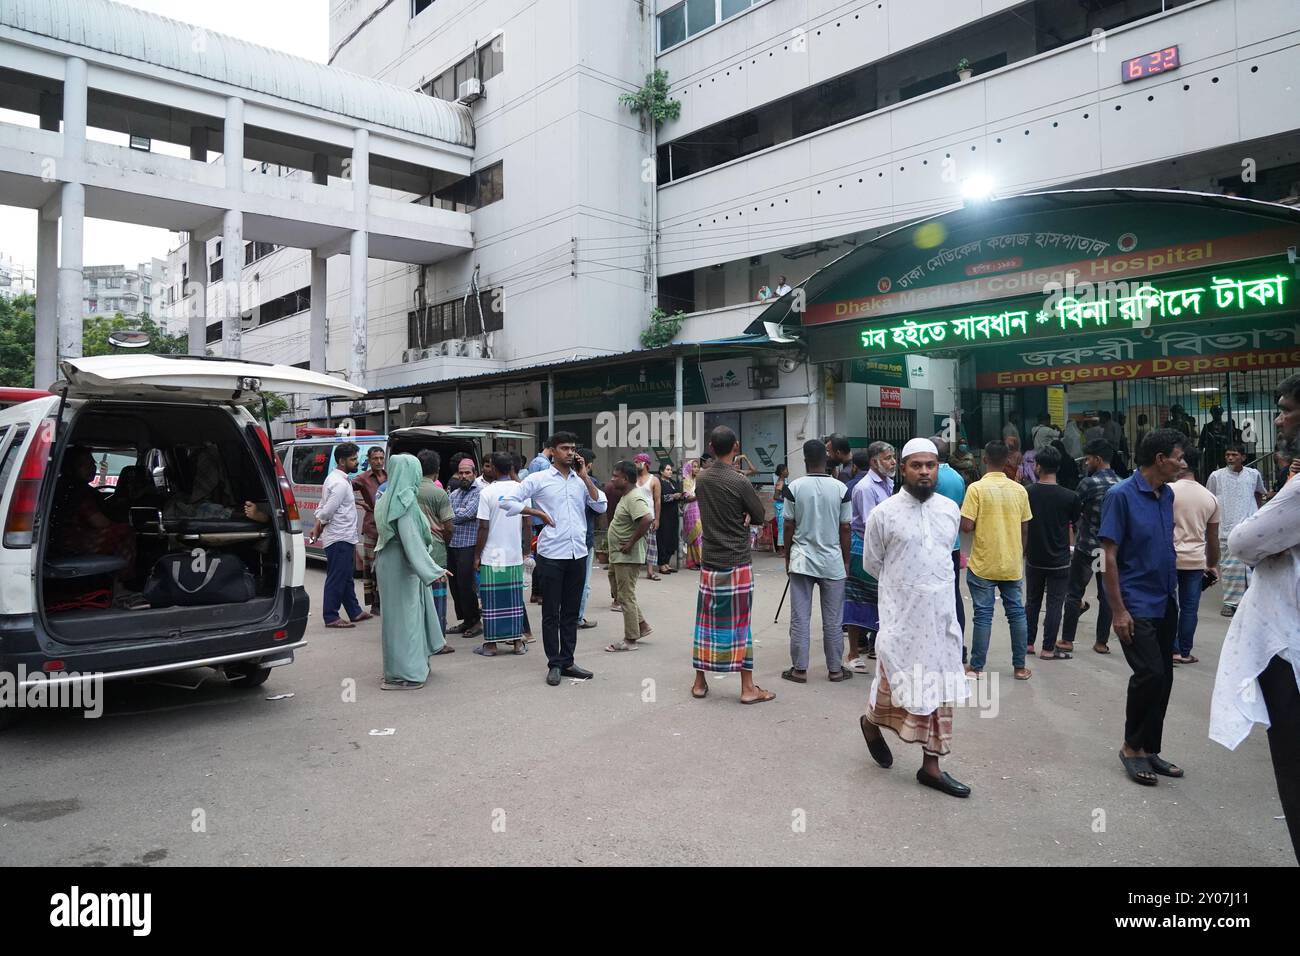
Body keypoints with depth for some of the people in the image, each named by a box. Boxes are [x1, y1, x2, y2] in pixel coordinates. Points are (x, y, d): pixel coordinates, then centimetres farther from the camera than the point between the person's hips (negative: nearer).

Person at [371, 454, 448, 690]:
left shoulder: (389, 498, 9)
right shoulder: (406, 501, -19)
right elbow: (411, 539, -26)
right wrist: (432, 570, -27)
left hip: (390, 562, 10)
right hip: (402, 566, -10)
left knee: (399, 614, 17)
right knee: (404, 614, -2)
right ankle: (402, 674, 4)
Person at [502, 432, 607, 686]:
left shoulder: (581, 480, 9)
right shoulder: (539, 479, -3)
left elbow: (602, 506, 1)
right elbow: (508, 500, -6)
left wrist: (585, 477, -3)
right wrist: (538, 513, -9)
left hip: (578, 554, 4)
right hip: (551, 555, -4)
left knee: (571, 611, 11)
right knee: (551, 612, 4)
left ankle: (567, 661, 21)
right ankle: (554, 664, 14)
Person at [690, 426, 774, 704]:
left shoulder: (701, 479, 2)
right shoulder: (740, 482, -14)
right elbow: (759, 516, -2)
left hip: (710, 561, 5)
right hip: (737, 562, -4)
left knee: (706, 621, 12)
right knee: (739, 623, 1)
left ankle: (700, 682, 20)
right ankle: (748, 687, 7)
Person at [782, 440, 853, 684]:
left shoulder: (794, 487, -5)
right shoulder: (840, 489, -4)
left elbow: (789, 526, -3)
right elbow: (845, 529, -1)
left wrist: (787, 557, 9)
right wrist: (846, 561, 10)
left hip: (801, 560, 0)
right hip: (832, 562, 0)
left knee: (800, 618, 6)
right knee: (833, 620, 9)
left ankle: (799, 669, 11)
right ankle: (835, 669, 18)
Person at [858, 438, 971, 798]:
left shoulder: (950, 509, 4)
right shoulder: (884, 513, -9)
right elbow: (871, 563, 2)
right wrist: (903, 585, 7)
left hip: (941, 613, 5)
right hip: (902, 615, -4)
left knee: (938, 688, 9)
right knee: (895, 680, 3)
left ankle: (931, 765, 21)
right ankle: (872, 722, 36)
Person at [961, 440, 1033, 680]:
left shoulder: (977, 488, -13)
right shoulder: (1019, 490, 1)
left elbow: (966, 526, -17)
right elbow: (1025, 529, 7)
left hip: (983, 564, -3)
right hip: (1012, 564, 4)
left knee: (983, 615, 2)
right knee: (1016, 612, 12)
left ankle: (976, 667, 9)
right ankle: (1020, 667, 19)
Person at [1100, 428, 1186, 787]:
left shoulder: (1167, 495, 7)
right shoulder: (1121, 495, -13)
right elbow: (1110, 556, -14)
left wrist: (1173, 592, 14)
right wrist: (1118, 610, -16)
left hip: (1165, 603, 7)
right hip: (1136, 605, -7)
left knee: (1163, 677, 10)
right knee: (1150, 673, -12)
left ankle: (1150, 749, 23)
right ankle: (1132, 747, 6)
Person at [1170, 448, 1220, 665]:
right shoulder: (1210, 498, 6)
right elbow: (1213, 537, 11)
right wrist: (1213, 565, 21)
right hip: (1196, 561, 4)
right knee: (1190, 607, 9)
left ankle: (1173, 650, 3)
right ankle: (1185, 653, 15)